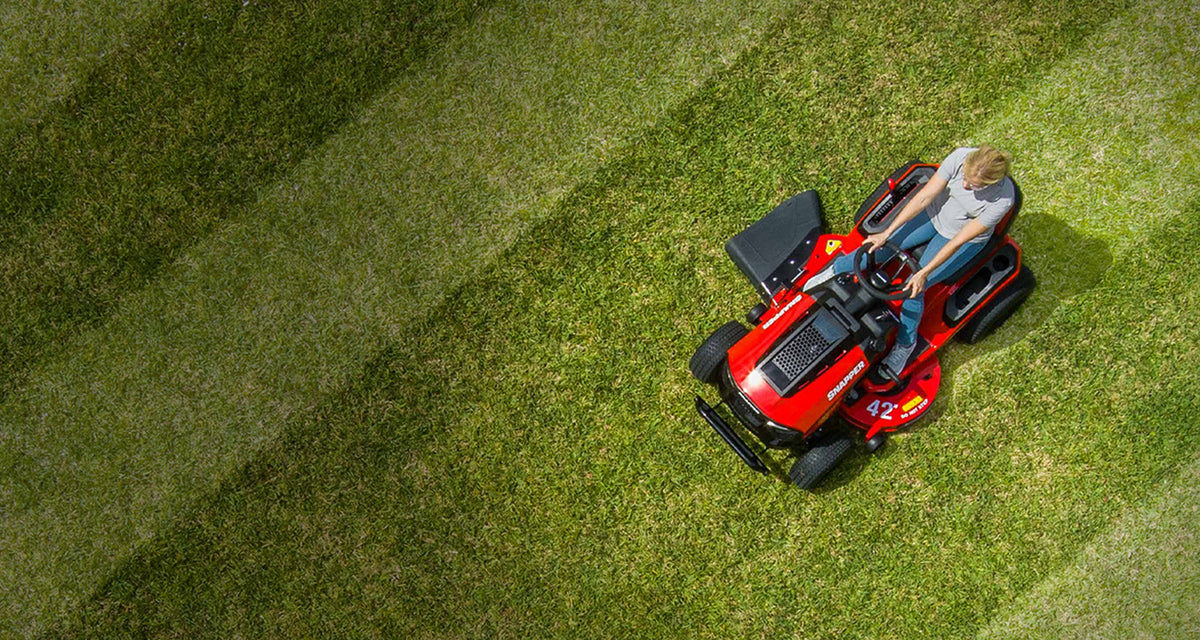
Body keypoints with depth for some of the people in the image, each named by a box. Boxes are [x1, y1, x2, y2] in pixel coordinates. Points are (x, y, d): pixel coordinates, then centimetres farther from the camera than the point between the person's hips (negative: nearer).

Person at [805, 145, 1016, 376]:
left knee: (913, 288, -15)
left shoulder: (1001, 199, -36)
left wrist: (924, 273, -27)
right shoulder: (960, 157, -30)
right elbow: (924, 197, -21)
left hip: (967, 237, -3)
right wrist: (886, 233, -20)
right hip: (935, 212, 3)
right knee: (879, 249, -8)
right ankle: (838, 269, 23)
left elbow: (958, 242, -29)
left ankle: (905, 344, 8)